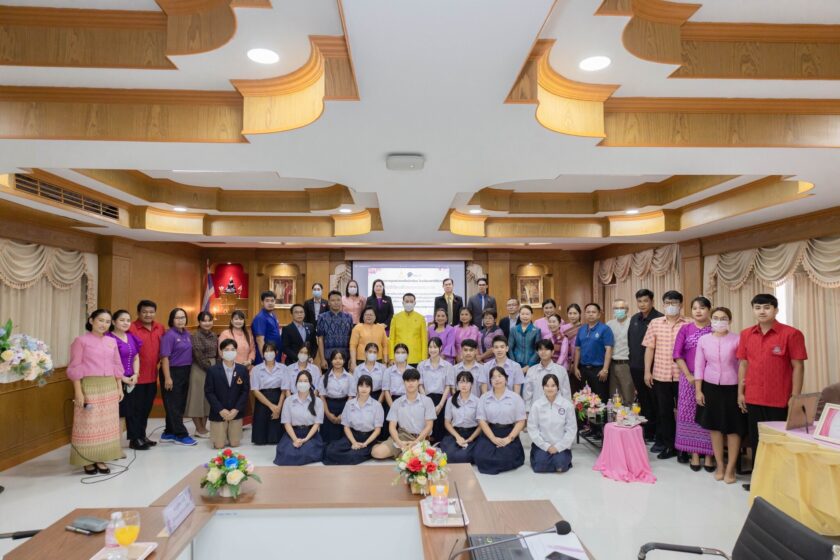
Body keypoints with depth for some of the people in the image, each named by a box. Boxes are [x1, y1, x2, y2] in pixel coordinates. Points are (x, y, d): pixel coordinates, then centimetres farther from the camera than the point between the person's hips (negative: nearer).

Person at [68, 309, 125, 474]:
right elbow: (75, 368, -8)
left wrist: (119, 387, 11)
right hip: (89, 386, -5)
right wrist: (78, 392, -13)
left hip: (110, 387, 6)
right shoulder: (81, 340, -5)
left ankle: (100, 459, 17)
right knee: (88, 424, 0)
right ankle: (87, 461, 11)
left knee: (106, 424, 8)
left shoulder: (112, 341, 10)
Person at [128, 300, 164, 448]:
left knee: (147, 407, 16)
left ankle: (142, 435, 29)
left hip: (152, 376, 6)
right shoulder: (131, 328, -14)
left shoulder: (160, 328, 6)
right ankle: (134, 438, 14)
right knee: (134, 408, 4)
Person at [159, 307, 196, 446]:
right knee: (173, 405, 1)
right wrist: (167, 377, -20)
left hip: (185, 372, 8)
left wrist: (188, 371, 13)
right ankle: (181, 435, 6)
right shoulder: (169, 335, -13)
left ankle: (169, 433, 23)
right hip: (173, 372, -8)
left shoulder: (187, 334, 8)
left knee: (180, 405, 13)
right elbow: (164, 357, -16)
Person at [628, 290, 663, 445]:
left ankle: (660, 438, 9)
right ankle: (647, 433, 28)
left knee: (656, 404, 0)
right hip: (636, 368, 7)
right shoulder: (634, 319, 10)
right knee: (643, 402, 16)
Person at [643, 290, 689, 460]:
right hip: (660, 375, 2)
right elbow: (649, 348, 6)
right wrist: (647, 371, 2)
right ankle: (669, 446, 23)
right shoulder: (655, 323, 5)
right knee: (664, 411, 10)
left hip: (682, 376, -2)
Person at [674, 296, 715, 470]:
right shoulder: (685, 329, 5)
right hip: (689, 378, 1)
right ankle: (694, 453, 14)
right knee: (691, 415, 5)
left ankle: (709, 454, 13)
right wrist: (688, 375, -6)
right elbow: (677, 354, 2)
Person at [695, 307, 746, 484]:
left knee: (733, 428, 4)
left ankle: (730, 468, 18)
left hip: (732, 388, -2)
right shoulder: (703, 340, 0)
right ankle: (719, 466, 24)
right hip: (710, 387, 2)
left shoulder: (737, 340, -7)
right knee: (714, 427, 10)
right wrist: (698, 390, 1)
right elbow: (699, 366, 3)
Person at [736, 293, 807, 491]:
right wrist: (740, 392, 8)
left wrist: (795, 398, -10)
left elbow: (798, 367, -8)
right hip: (753, 399, 4)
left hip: (779, 400, -4)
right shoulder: (746, 334, 5)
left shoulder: (791, 334, -8)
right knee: (755, 441, 13)